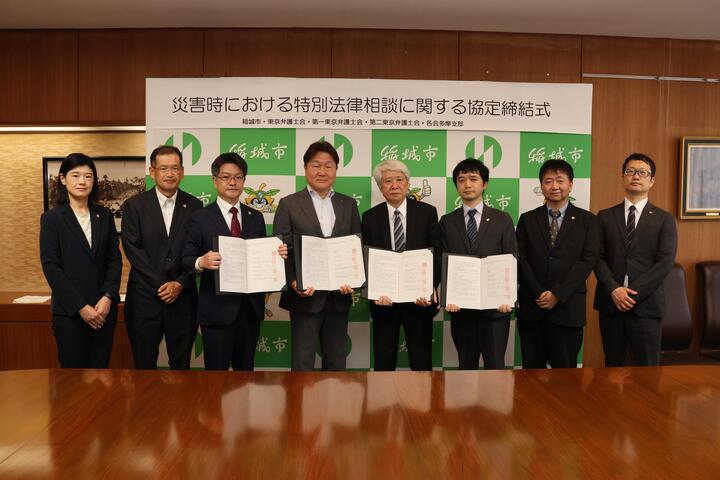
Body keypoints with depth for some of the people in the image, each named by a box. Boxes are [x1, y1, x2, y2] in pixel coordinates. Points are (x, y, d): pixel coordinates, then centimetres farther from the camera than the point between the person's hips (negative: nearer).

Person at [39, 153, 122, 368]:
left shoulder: (104, 216, 9)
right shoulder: (51, 218, -1)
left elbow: (115, 259, 6)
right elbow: (51, 267, -6)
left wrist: (108, 297, -8)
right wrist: (80, 307, -12)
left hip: (104, 308, 3)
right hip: (69, 311, -3)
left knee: (101, 369, 7)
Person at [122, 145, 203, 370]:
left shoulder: (194, 206, 4)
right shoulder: (134, 206, 1)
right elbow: (133, 249, -6)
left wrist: (180, 284, -11)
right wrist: (160, 285, -13)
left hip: (183, 298, 1)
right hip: (144, 299, -1)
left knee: (181, 366, 12)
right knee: (144, 367, 10)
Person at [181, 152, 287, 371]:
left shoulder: (256, 217, 11)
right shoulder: (200, 218, -2)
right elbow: (186, 260, -6)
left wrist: (278, 254, -8)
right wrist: (201, 262, -27)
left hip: (251, 307, 4)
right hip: (217, 309, -4)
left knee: (246, 369, 16)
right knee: (216, 371, 5)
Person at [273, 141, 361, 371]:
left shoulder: (348, 204, 9)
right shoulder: (289, 204, -1)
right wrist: (293, 282, -18)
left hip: (339, 297, 3)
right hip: (305, 296, -3)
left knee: (336, 362, 15)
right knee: (303, 362, 5)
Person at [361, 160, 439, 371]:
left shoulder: (427, 212, 0)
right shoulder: (370, 217, 2)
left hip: (419, 298, -1)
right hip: (383, 300, 1)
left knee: (422, 360, 9)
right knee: (383, 360, 11)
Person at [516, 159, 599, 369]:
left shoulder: (587, 220, 5)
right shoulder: (527, 219, 8)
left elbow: (588, 260, -5)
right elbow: (521, 259, 1)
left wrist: (557, 294, -12)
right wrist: (539, 294, -10)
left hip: (568, 309, -1)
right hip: (531, 308, 1)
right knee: (531, 372, 8)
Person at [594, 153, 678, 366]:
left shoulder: (664, 219, 5)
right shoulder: (605, 217, 9)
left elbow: (665, 263, -4)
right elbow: (598, 258, 2)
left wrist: (632, 293, -13)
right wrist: (614, 290, -12)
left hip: (645, 304, -1)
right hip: (610, 302, 2)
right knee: (612, 365, 10)